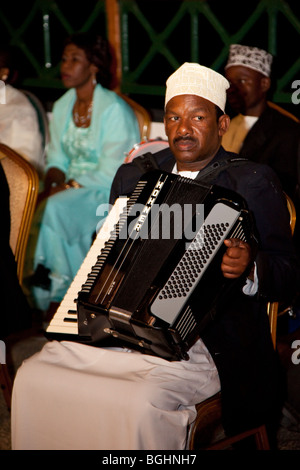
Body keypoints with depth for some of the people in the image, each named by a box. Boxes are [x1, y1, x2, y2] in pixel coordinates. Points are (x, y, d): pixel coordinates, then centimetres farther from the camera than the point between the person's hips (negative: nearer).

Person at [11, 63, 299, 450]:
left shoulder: (254, 184, 1)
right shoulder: (133, 175, 18)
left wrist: (248, 269, -24)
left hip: (204, 342, -5)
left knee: (139, 403, -31)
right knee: (33, 377, -14)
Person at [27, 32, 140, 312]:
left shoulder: (114, 110, -14)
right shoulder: (62, 107, 10)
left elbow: (111, 173, -17)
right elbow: (57, 158, 12)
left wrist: (66, 187, -21)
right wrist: (50, 185, -10)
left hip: (109, 193, -6)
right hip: (71, 187, 6)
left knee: (55, 208, -33)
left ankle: (60, 289, -14)